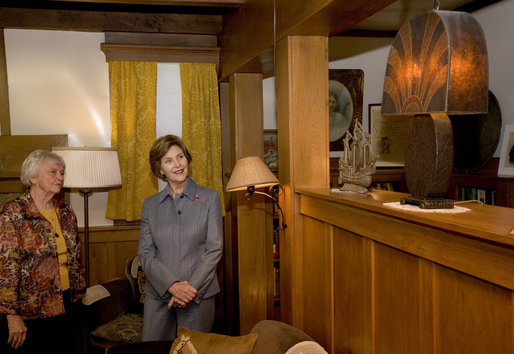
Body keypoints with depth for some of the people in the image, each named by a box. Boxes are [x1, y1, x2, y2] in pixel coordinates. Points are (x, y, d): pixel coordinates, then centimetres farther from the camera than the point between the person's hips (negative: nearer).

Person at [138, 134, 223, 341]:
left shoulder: (209, 198, 1)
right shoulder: (150, 204, 7)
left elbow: (214, 249, -4)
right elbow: (145, 253, 1)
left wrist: (191, 288, -13)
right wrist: (172, 285, -13)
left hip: (199, 296, -2)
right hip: (158, 295, 2)